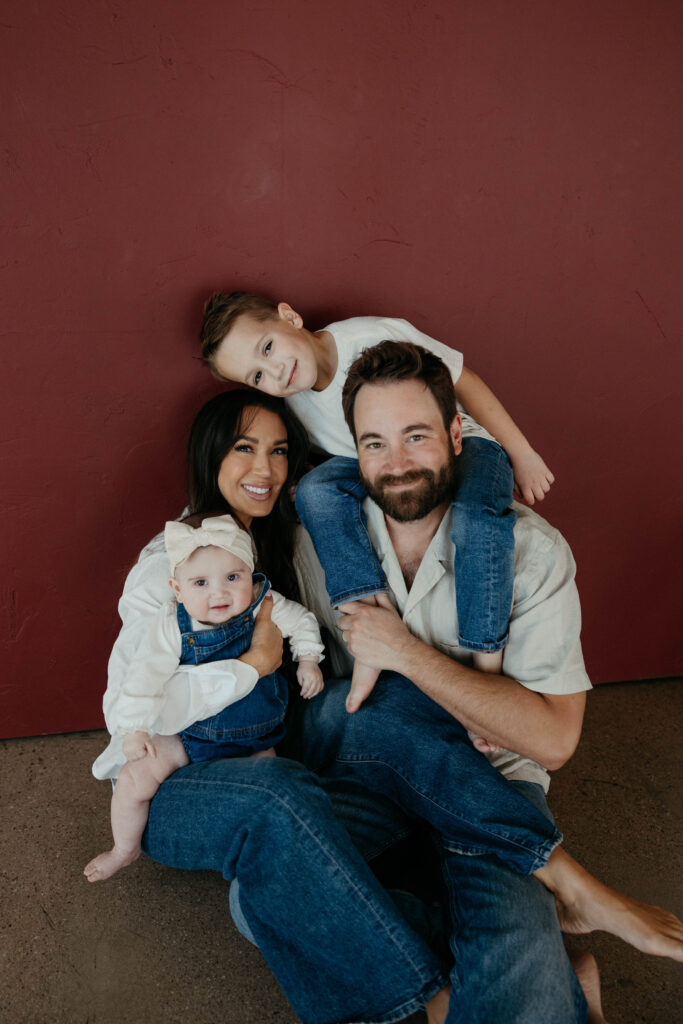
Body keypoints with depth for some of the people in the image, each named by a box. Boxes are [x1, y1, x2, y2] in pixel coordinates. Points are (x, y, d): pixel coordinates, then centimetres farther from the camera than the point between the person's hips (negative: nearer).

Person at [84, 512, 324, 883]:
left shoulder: (266, 606, -15)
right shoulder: (171, 625, -18)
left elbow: (302, 622, 4)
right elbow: (146, 674, -14)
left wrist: (308, 661, -2)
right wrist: (135, 727, -14)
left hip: (254, 740, 0)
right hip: (188, 733, 0)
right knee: (135, 777, -10)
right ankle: (125, 849, 20)